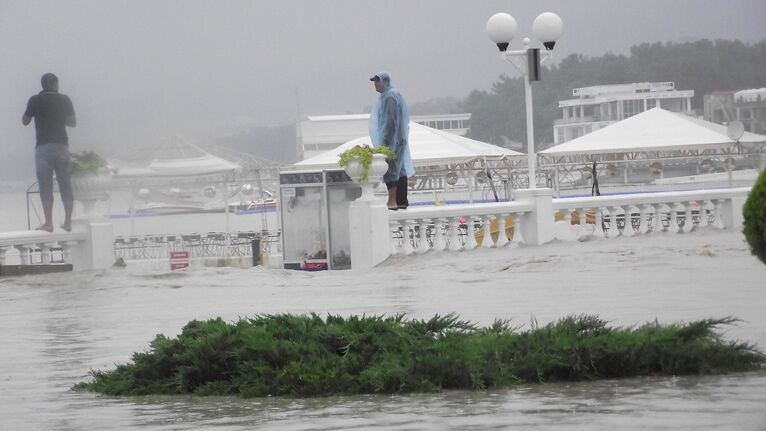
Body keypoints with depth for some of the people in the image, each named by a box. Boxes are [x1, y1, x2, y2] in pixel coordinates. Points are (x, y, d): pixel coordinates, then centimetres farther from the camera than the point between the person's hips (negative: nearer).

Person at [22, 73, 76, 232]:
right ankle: (68, 222, 7)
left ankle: (48, 223, -6)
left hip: (43, 147, -2)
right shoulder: (64, 100, 3)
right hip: (62, 145, 2)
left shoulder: (35, 100, -3)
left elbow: (25, 121, 5)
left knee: (45, 186, -1)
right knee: (65, 185, 8)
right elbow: (73, 122, 9)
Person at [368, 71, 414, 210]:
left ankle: (392, 201, -14)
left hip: (391, 140, -11)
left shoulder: (389, 97, -15)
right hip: (400, 140, 11)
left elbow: (390, 121, -21)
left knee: (390, 169, -11)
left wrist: (385, 142, -22)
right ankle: (402, 200, 15)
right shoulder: (395, 94, 17)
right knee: (400, 169, 11)